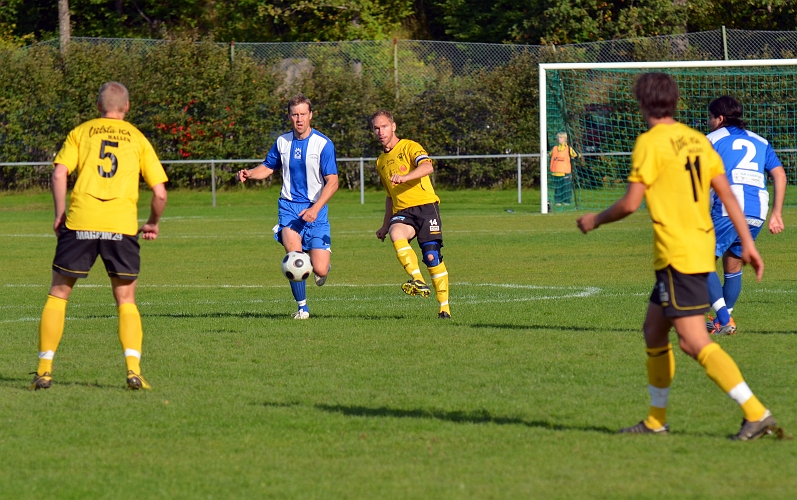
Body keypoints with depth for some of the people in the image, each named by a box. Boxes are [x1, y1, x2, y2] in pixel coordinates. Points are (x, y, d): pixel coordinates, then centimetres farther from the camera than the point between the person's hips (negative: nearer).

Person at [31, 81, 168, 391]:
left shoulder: (80, 133, 13)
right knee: (126, 302, 13)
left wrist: (60, 215, 6)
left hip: (80, 224, -1)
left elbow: (59, 174, -3)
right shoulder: (138, 139, 15)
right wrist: (153, 223, 25)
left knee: (58, 295, 12)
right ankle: (133, 369, -4)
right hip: (123, 226, 1)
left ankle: (44, 370, 7)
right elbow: (159, 193, 8)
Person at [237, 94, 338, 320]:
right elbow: (268, 167, 20)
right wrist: (249, 173, -2)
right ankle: (302, 307, -2)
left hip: (316, 210, -2)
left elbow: (332, 182, -11)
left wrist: (315, 209, -23)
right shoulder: (282, 142, 5)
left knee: (319, 270, -9)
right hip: (289, 206, 2)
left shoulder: (323, 144, -8)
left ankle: (323, 267, 32)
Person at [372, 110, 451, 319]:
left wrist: (405, 177, -35)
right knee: (396, 232, -31)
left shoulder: (409, 147, 2)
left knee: (432, 256, -12)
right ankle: (418, 282, -35)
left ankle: (444, 307, 0)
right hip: (402, 212, 5)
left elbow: (427, 167, -19)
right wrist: (385, 225, 34)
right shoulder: (381, 161, 23)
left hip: (425, 206, -5)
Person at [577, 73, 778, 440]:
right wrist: (747, 242, 13)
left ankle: (756, 413, -19)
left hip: (676, 255, -9)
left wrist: (595, 220, 6)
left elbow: (630, 204, -12)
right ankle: (656, 421, 24)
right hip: (701, 248, 9)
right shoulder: (697, 140, 12)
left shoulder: (650, 142, -10)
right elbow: (727, 194, 10)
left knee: (694, 341, -11)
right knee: (654, 330, 19)